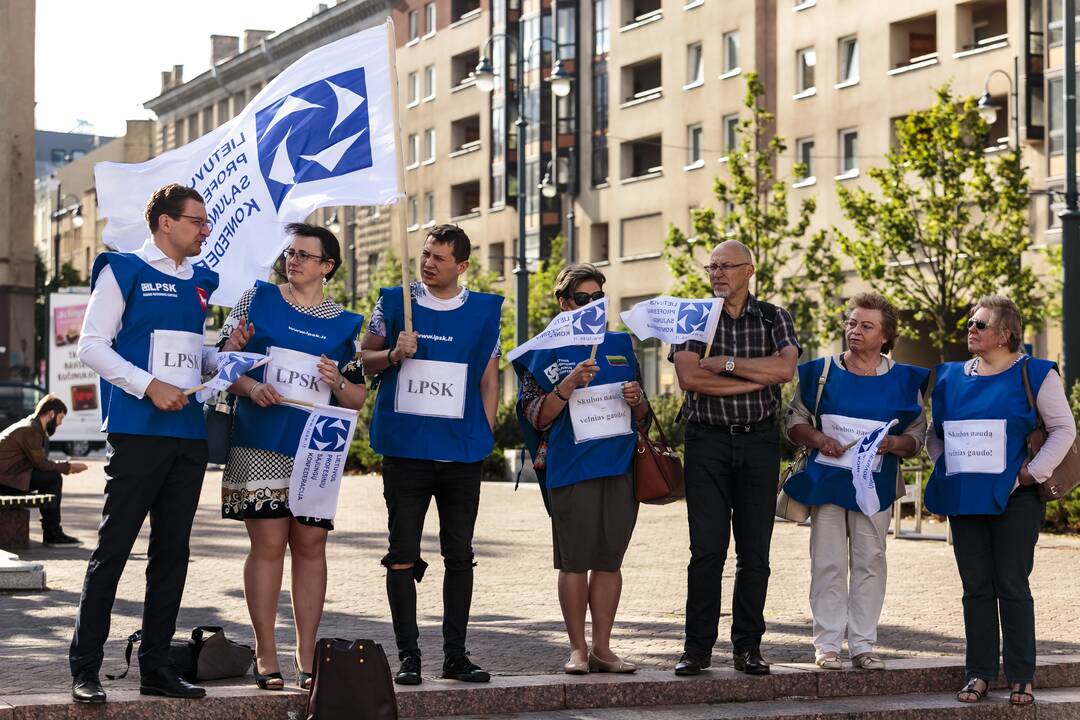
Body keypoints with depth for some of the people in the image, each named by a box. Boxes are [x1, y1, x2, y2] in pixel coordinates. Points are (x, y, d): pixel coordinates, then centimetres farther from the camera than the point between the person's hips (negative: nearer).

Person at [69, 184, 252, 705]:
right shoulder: (124, 270, -2)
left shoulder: (200, 282, 17)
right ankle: (85, 670, -2)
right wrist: (150, 386, -16)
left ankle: (155, 665, 15)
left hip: (189, 435, 7)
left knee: (172, 553, 8)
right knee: (113, 549, -6)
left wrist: (224, 353, 4)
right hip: (138, 432, -7)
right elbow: (92, 346, -8)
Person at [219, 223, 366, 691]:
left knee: (310, 546, 3)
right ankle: (265, 655, 4)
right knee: (267, 543, -3)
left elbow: (358, 400, 12)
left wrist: (338, 383, -9)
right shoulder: (257, 299, 6)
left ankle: (306, 657, 11)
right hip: (260, 447, -2)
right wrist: (251, 387, -12)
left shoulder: (344, 324, 10)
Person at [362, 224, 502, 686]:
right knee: (403, 555, 0)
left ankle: (455, 655, 14)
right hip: (404, 450, -1)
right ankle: (408, 655, 6)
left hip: (462, 452, 1)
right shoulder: (394, 302, 4)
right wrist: (394, 355, -12)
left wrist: (485, 435, 3)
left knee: (459, 555, 6)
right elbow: (364, 360, 8)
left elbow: (489, 379, 11)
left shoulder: (485, 311, 7)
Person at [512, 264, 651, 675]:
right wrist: (569, 385, -17)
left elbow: (641, 414, 22)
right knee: (575, 561, -2)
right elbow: (537, 418, -4)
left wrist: (637, 400, -1)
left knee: (609, 560, 6)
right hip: (571, 469, -4)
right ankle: (578, 649, 5)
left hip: (620, 467, 4)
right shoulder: (548, 351, 3)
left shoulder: (620, 345, 16)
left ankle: (602, 647, 11)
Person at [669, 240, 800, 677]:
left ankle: (748, 647, 11)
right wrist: (755, 379, -11)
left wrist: (724, 364, -12)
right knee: (706, 550, -4)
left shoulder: (773, 318, 7)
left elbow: (785, 368, -11)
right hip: (707, 440, -1)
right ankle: (697, 647, 2)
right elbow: (688, 377, -11)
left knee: (755, 551, 4)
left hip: (759, 441, 1)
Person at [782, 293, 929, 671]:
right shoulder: (821, 372, 5)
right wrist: (818, 439, -9)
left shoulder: (904, 380, 5)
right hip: (826, 480, 0)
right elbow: (794, 420, 10)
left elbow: (917, 434, 8)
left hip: (875, 484, 0)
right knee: (828, 563, -1)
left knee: (869, 562, 3)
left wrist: (894, 444, -13)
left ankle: (862, 645, 10)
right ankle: (827, 644, 5)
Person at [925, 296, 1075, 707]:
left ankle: (1020, 678, 3)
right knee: (976, 588, 6)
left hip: (1013, 499, -4)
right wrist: (942, 466, 6)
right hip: (964, 499, 4)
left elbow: (1064, 429, -3)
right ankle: (979, 673, 12)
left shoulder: (1035, 374, -1)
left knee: (1012, 587, -4)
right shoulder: (951, 377, 13)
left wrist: (1033, 472, -10)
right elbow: (934, 433, 22)